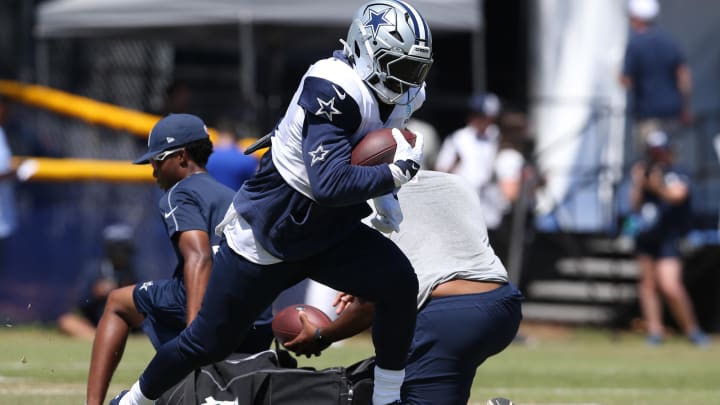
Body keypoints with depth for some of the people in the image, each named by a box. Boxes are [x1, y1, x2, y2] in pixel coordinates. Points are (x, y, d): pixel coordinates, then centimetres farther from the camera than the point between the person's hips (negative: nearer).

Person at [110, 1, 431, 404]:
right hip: (267, 235, -7)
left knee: (399, 283, -19)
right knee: (208, 342, 6)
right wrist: (400, 171, -34)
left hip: (327, 234, 7)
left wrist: (383, 196, -1)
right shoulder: (335, 92, -30)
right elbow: (329, 184, -41)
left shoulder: (396, 98, -4)